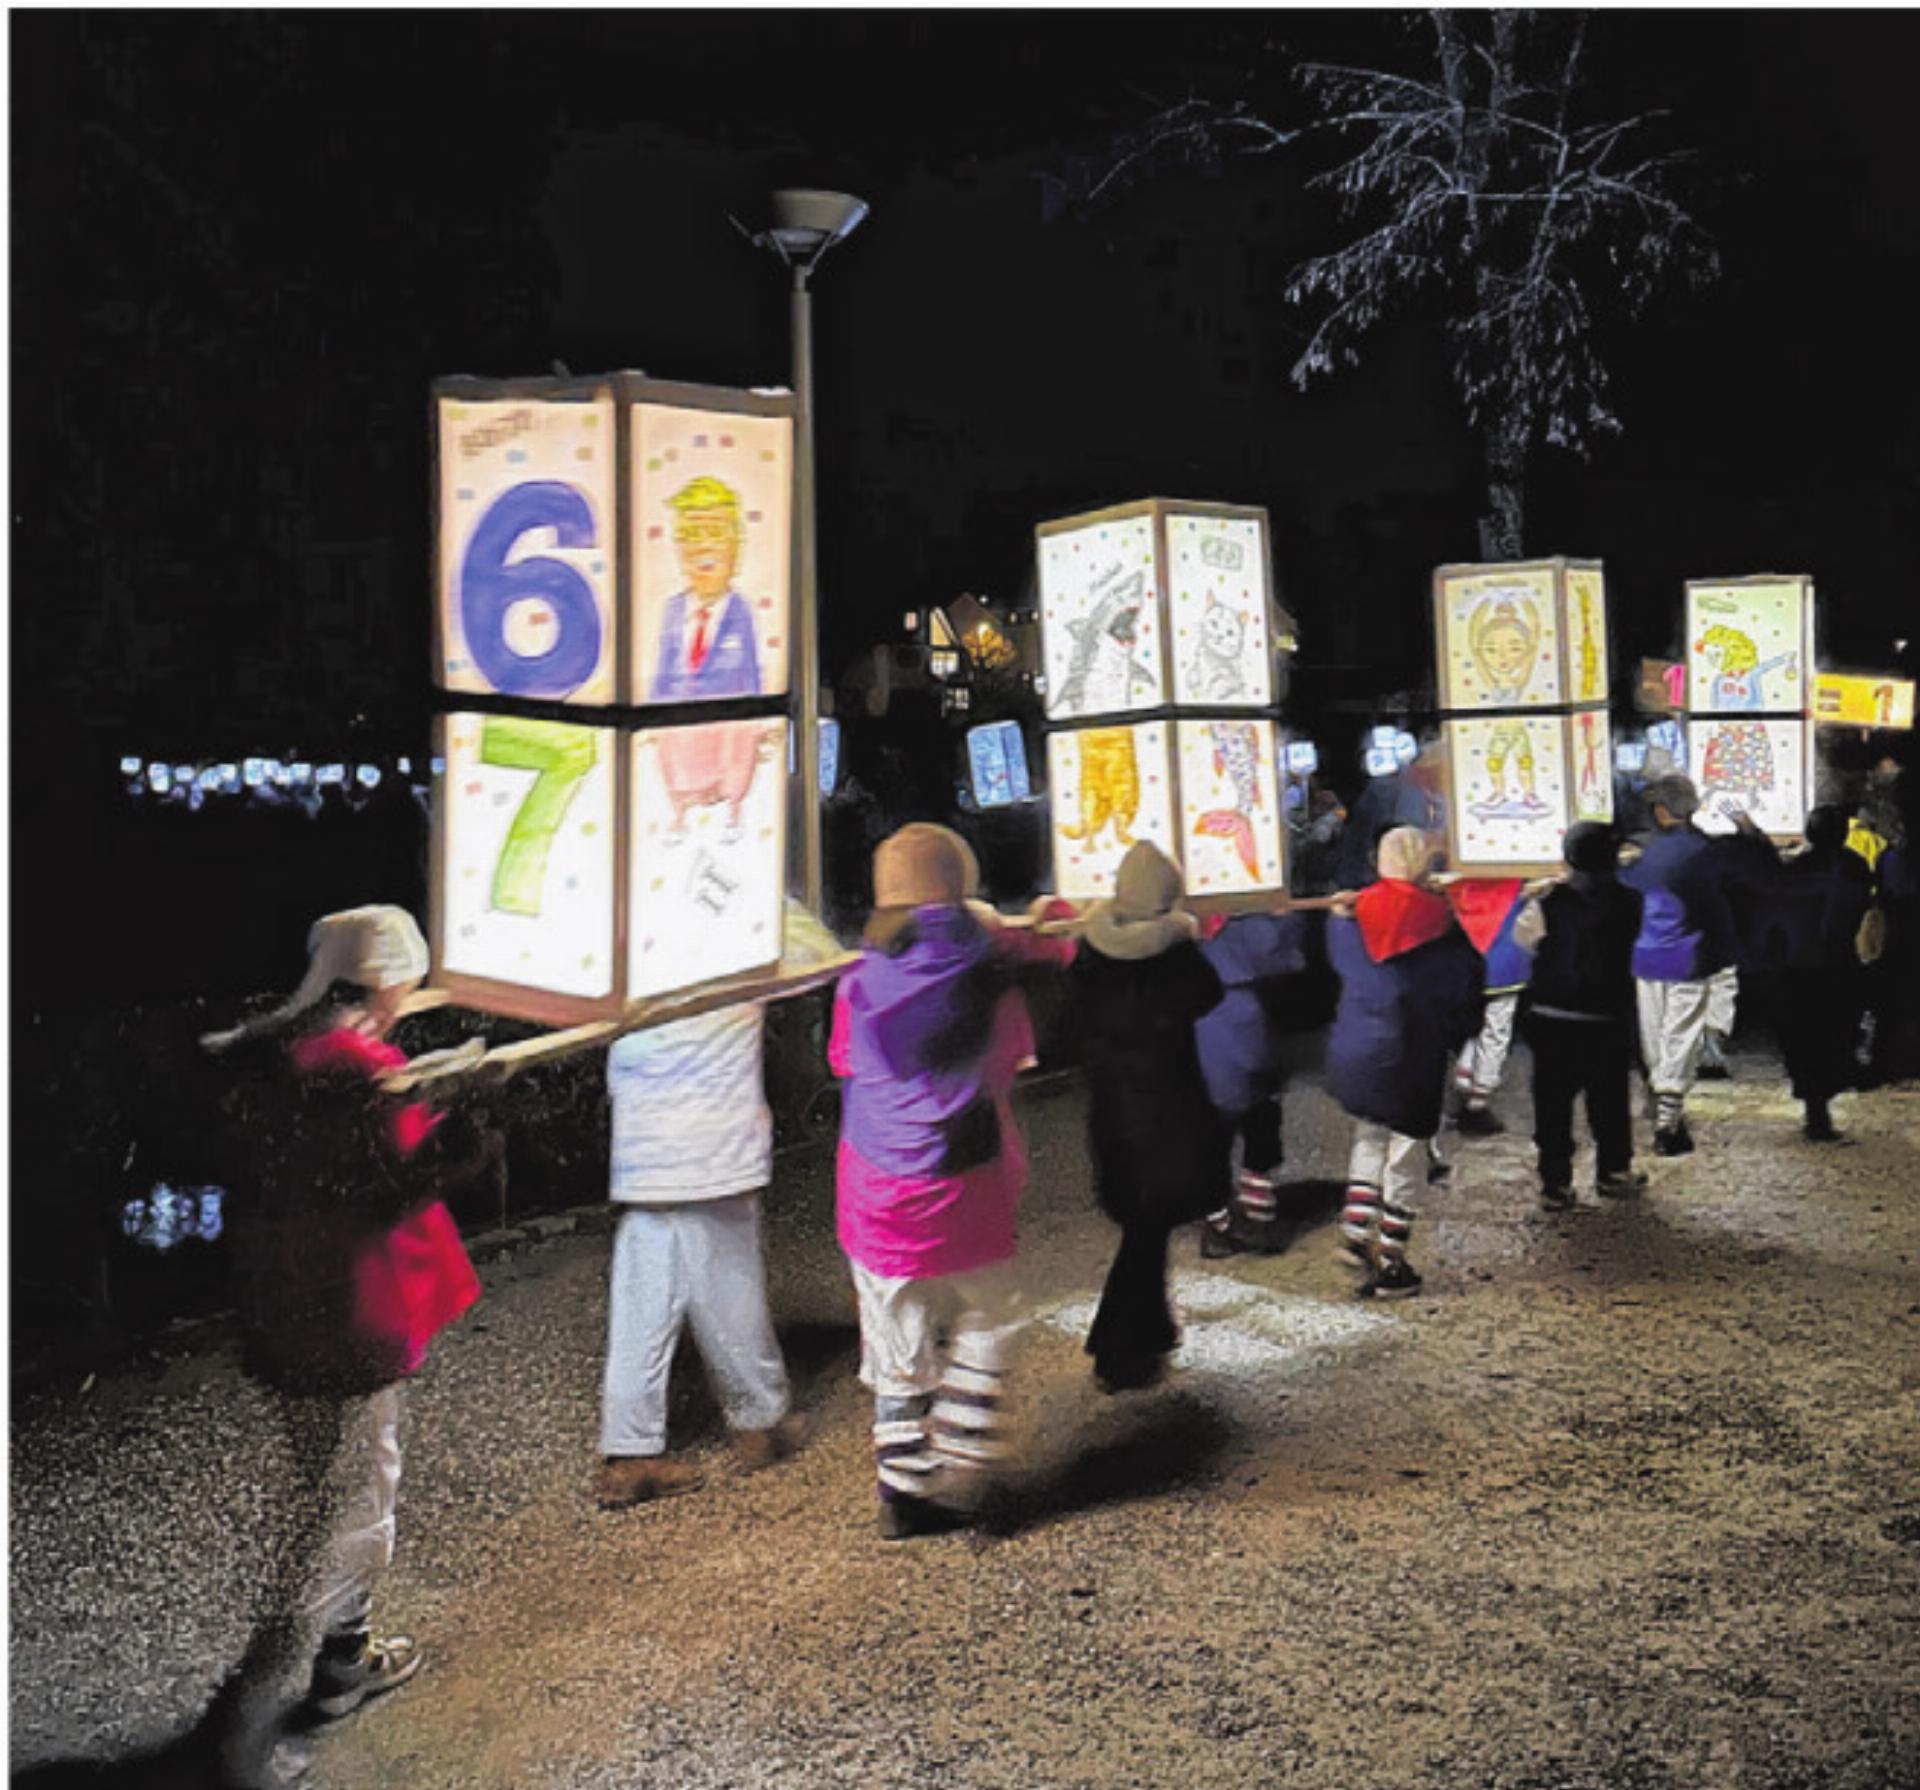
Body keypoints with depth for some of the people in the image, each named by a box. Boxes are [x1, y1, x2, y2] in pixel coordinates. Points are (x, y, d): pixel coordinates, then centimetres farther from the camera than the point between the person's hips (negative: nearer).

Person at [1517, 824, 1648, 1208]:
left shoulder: (1552, 900, -10)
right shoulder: (1628, 902, -4)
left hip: (1551, 1017, -1)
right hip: (1606, 1018, 1)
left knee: (1553, 1102, 6)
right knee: (1609, 1098, 17)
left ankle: (1555, 1183, 7)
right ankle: (1613, 1172, 28)